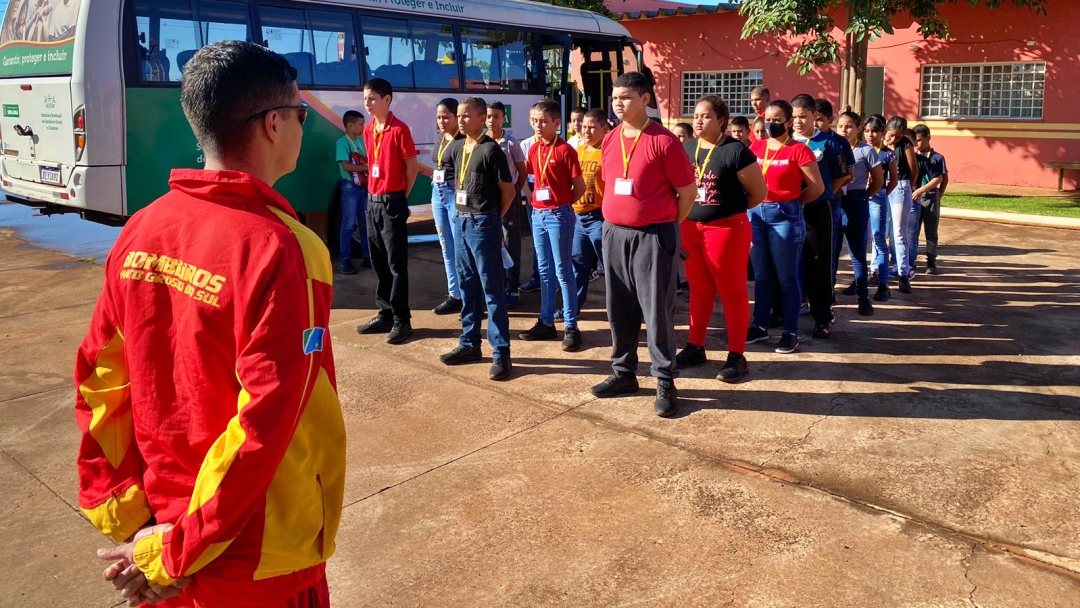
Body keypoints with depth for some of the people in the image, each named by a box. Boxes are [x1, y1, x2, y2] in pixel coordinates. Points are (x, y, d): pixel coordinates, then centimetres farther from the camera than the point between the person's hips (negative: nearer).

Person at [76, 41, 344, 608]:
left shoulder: (141, 230, -3)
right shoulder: (277, 249, -23)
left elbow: (97, 380, 0)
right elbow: (264, 423, -26)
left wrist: (123, 516, 3)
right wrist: (175, 554, -16)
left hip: (159, 521, 6)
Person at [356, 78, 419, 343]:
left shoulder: (399, 129, -11)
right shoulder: (368, 130, 11)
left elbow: (412, 167, -8)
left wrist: (399, 197, 0)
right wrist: (375, 193, 7)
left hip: (392, 203, -8)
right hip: (373, 202, 8)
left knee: (396, 264, -3)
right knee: (379, 262, 12)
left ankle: (401, 320, 3)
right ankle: (386, 314, 22)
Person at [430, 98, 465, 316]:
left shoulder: (464, 141, -11)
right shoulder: (440, 141, 13)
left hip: (456, 195, -8)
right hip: (438, 194, 8)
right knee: (447, 248, 11)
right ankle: (454, 295, 19)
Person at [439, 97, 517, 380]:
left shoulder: (491, 149, -12)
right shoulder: (457, 148, 10)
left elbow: (509, 191, -8)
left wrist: (491, 218, 2)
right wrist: (462, 212, 12)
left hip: (483, 223, -7)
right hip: (461, 221, 7)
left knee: (492, 289, -4)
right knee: (468, 285, 14)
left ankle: (501, 353, 0)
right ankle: (469, 343, 24)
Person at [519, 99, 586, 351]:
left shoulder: (565, 150, -11)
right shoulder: (534, 148, 8)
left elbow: (580, 187, -9)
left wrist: (560, 203, 0)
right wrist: (535, 199, 9)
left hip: (559, 215, -7)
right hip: (538, 214, 7)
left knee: (563, 271, -2)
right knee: (545, 271, 13)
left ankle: (571, 326, 5)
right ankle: (546, 322, 22)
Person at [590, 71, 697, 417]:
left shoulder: (663, 141, -11)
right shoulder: (609, 141, 8)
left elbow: (688, 191, -6)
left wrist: (665, 225, 3)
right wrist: (618, 220, 15)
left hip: (653, 236, -6)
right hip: (614, 234, 6)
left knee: (657, 310, -2)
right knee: (619, 308, 12)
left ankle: (665, 382, 9)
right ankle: (623, 373, 26)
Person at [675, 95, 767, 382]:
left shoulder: (735, 151, -11)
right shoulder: (686, 149, 7)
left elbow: (759, 192, -6)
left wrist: (732, 208, 6)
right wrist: (692, 212, 7)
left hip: (727, 229, -6)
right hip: (691, 228, 6)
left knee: (732, 292, 1)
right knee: (699, 290, 15)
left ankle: (736, 356, 10)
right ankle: (695, 347, 27)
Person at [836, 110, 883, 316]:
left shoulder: (866, 150, -2)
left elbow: (878, 181, 3)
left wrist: (862, 197, 1)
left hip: (855, 204, -3)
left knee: (857, 252, 1)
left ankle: (864, 298, 7)